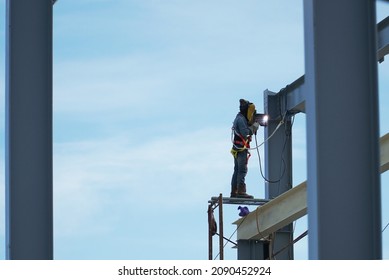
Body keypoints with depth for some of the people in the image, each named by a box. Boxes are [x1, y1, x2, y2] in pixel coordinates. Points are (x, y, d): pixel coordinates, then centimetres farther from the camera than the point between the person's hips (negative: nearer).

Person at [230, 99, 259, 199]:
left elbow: (246, 131, 19)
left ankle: (234, 192, 14)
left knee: (237, 170, 12)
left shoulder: (240, 118, 19)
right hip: (241, 148, -10)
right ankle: (241, 191, -19)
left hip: (237, 149, 10)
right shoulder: (241, 119, -12)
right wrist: (254, 127, -11)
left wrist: (253, 126, 7)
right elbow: (245, 133, -22)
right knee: (242, 170, -13)